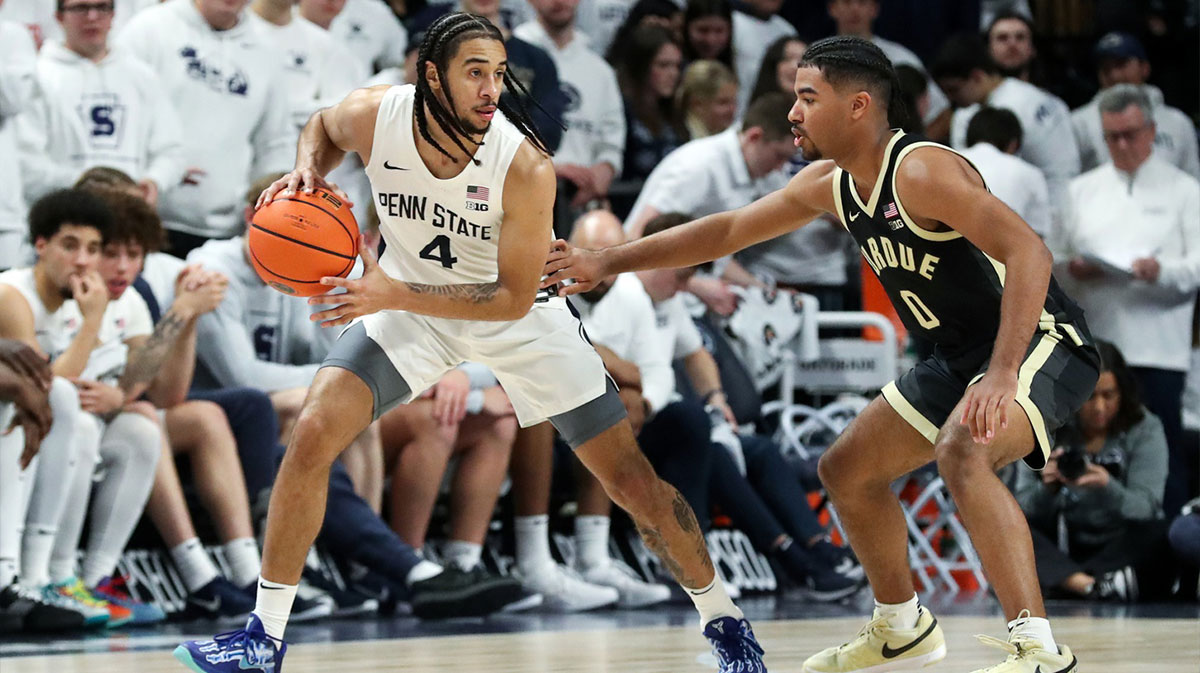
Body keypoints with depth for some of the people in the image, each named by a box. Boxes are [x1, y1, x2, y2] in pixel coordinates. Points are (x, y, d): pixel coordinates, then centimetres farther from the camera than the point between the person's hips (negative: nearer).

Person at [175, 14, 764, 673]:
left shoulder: (524, 166, -32)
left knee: (632, 479, -4)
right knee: (311, 437, -16)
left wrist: (393, 294, -37)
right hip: (407, 300, 2)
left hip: (514, 314, -2)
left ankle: (722, 618, 19)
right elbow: (324, 125, 5)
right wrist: (305, 171, -17)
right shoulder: (372, 116, -22)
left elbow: (513, 297, -27)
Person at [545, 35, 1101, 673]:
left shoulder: (921, 171, -24)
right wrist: (606, 261, 13)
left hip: (1037, 339, -10)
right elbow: (728, 230, 16)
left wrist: (1002, 376, -43)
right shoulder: (828, 184, 4)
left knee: (962, 450, -36)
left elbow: (1027, 252, -34)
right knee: (847, 470, 15)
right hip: (962, 355, 10)